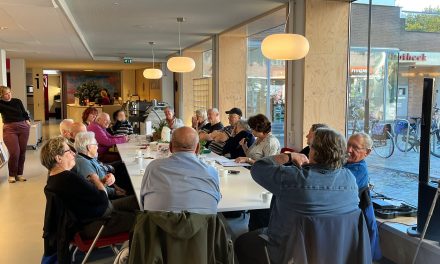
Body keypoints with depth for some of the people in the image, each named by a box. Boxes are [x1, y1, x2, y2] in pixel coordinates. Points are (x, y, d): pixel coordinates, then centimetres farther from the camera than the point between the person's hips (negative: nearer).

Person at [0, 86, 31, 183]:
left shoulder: (17, 101, 7)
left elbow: (24, 113, 15)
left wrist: (27, 120, 1)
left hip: (23, 127, 3)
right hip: (9, 129, -3)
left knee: (22, 152, 6)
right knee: (14, 153, -11)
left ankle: (19, 174, 18)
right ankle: (12, 175, 7)